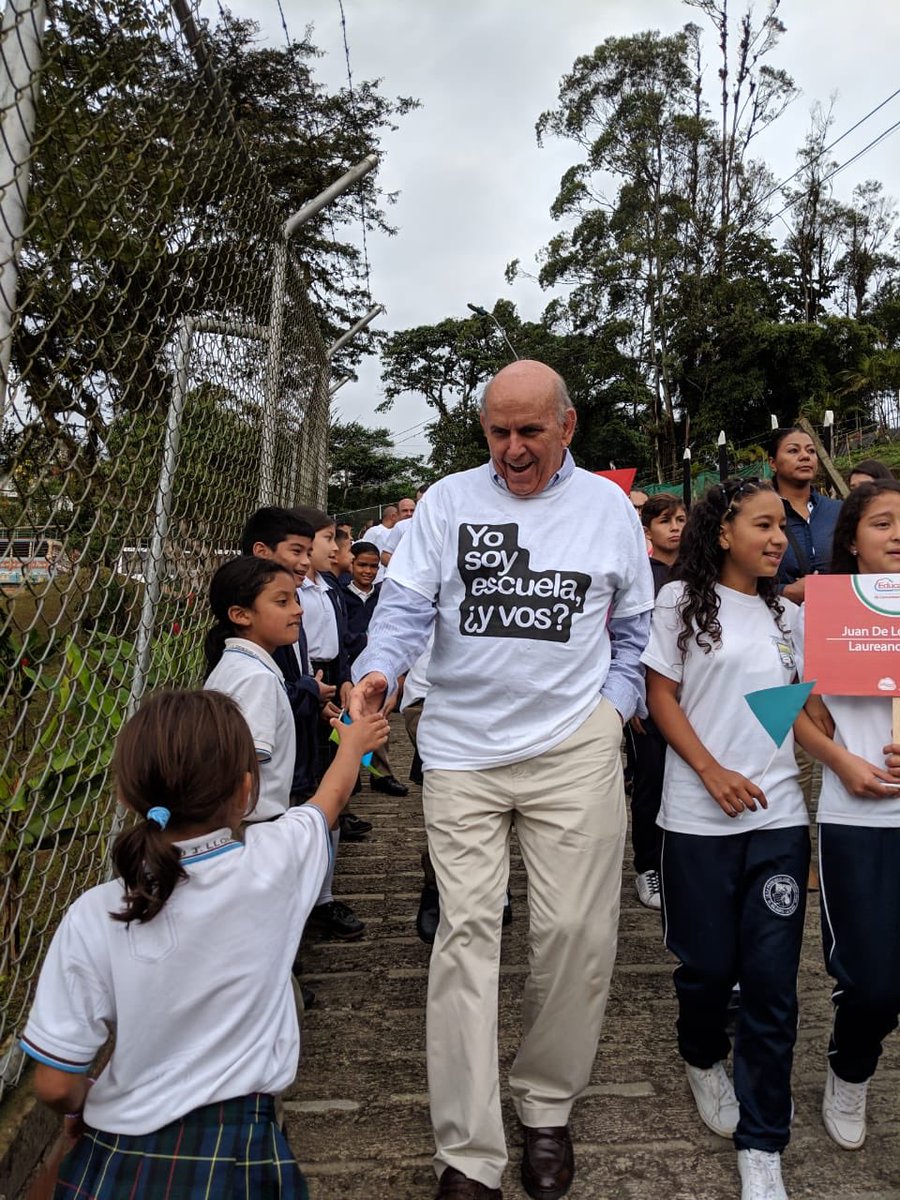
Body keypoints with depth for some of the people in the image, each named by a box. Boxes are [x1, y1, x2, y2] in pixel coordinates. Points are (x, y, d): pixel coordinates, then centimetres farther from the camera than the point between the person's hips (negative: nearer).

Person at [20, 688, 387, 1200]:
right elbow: (333, 793, 6)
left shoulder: (95, 917, -17)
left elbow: (56, 1085, -9)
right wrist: (354, 741, 26)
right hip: (236, 1156, 0)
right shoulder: (273, 863, -16)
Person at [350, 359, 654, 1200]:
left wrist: (615, 704, 3)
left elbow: (635, 625, 15)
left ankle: (546, 1110, 30)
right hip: (462, 749, 0)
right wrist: (378, 670, -21)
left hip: (573, 747, 1)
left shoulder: (608, 506, 9)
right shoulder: (447, 501, 6)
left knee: (575, 932, 4)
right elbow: (407, 604, -2)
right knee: (466, 932, -1)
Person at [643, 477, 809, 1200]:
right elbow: (661, 695, -4)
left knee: (773, 982, 3)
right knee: (708, 963, 10)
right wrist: (713, 772, -13)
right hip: (699, 817, -3)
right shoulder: (683, 600, -2)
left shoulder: (788, 616, 11)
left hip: (780, 817, 3)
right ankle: (704, 1059, 42)